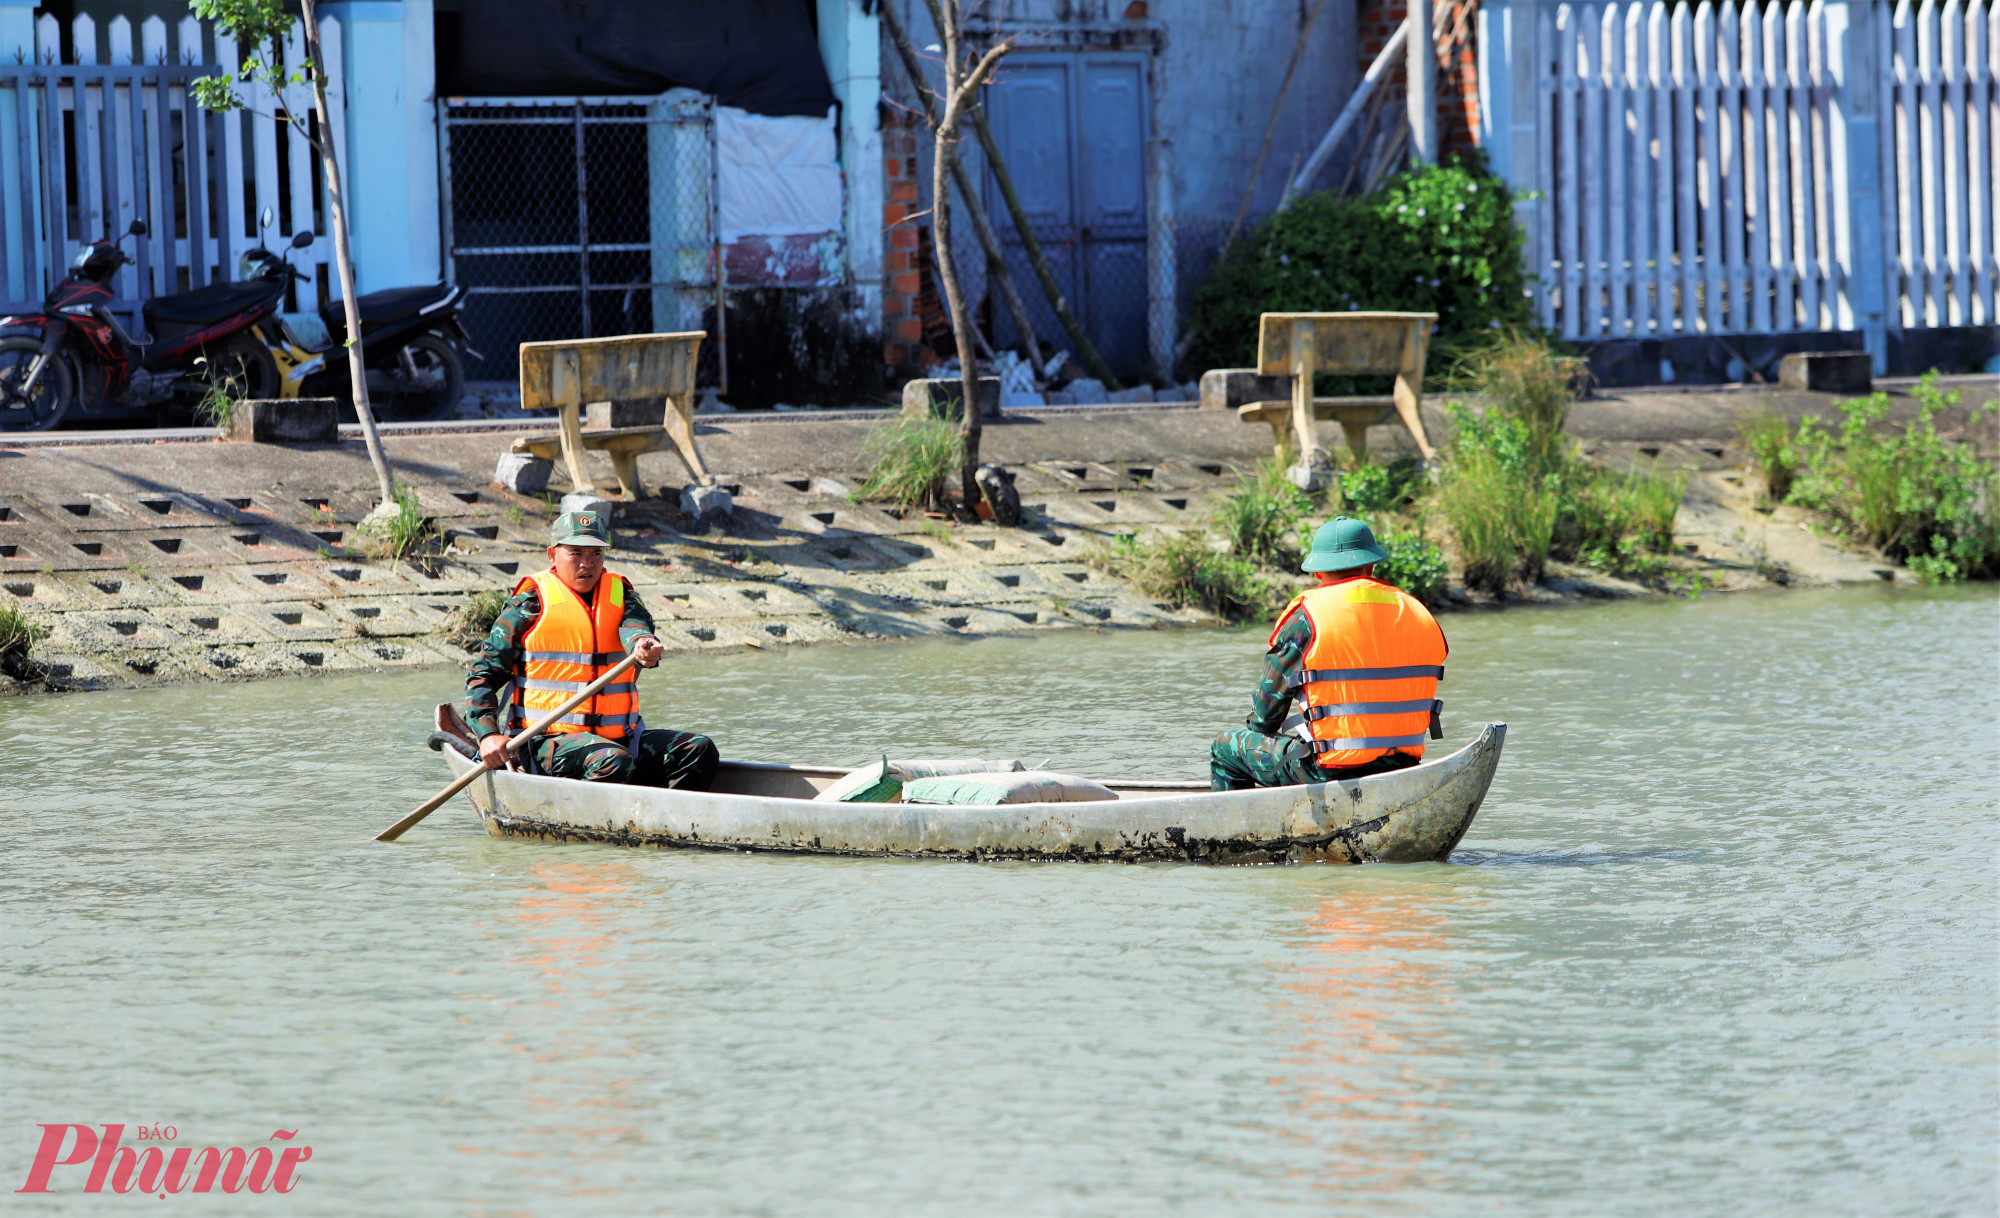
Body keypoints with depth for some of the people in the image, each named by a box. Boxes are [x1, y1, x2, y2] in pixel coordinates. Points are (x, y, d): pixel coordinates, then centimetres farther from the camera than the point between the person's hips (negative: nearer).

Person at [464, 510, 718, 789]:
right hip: (545, 742, -5)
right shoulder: (531, 603, 2)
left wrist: (643, 644, -38)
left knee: (698, 749, -13)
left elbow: (635, 625, -12)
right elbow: (483, 675, 2)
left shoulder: (619, 594, 13)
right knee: (613, 761, -35)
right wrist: (488, 734, -14)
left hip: (618, 736, 5)